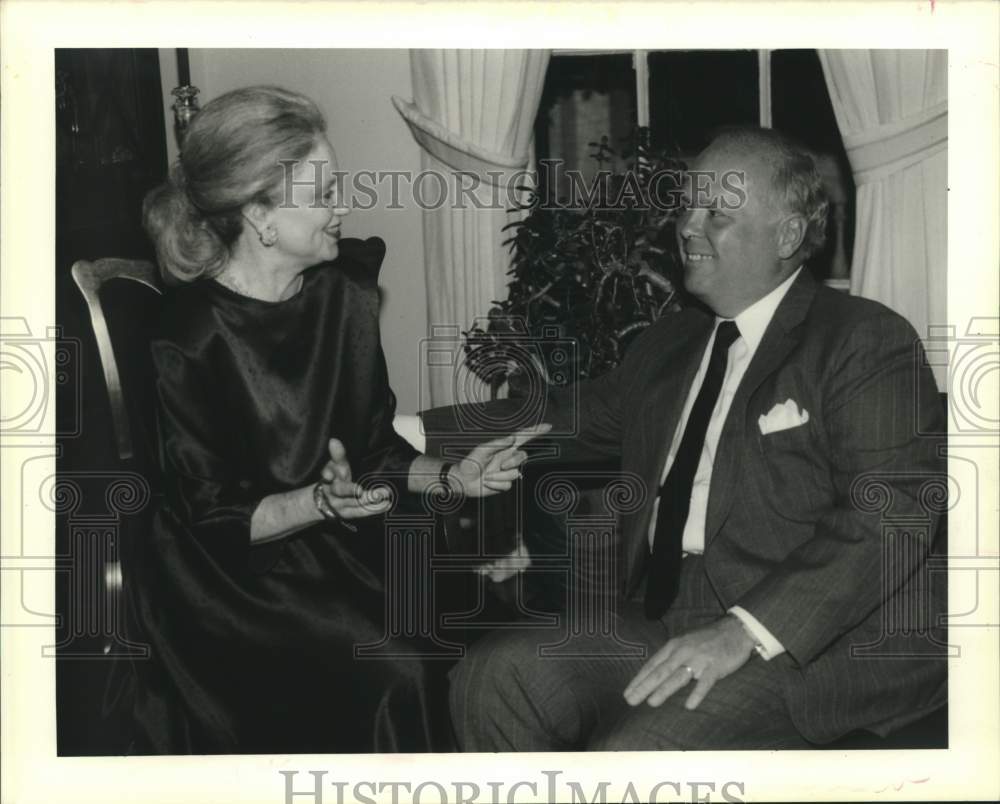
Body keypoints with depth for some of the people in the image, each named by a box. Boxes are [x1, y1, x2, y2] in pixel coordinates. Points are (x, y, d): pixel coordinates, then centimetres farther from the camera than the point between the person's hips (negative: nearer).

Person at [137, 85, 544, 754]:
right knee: (396, 672, -25)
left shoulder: (346, 293, 0)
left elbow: (375, 446, 8)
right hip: (233, 568, -5)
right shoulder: (186, 342, -17)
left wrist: (451, 477, -9)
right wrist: (320, 503, -28)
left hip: (343, 547, 6)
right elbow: (215, 517, -13)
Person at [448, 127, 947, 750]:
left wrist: (746, 631, -25)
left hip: (814, 642, -7)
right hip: (665, 620, 7)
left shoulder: (868, 341, -4)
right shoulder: (672, 341, 21)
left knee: (635, 754, -29)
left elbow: (894, 512, -15)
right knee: (496, 676, -12)